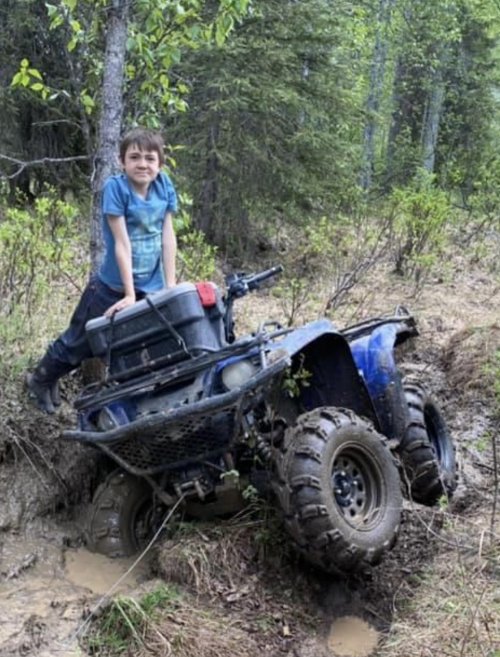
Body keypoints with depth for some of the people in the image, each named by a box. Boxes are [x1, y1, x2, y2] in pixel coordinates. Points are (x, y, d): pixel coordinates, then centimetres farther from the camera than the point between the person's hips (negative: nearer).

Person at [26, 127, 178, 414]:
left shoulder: (164, 186, -5)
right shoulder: (115, 187, -18)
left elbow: (168, 236, -3)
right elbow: (122, 243, -21)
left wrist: (171, 286, -7)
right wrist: (130, 295, -21)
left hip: (151, 289, 4)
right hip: (113, 287, -4)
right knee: (80, 341, 11)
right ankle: (41, 379, 37)